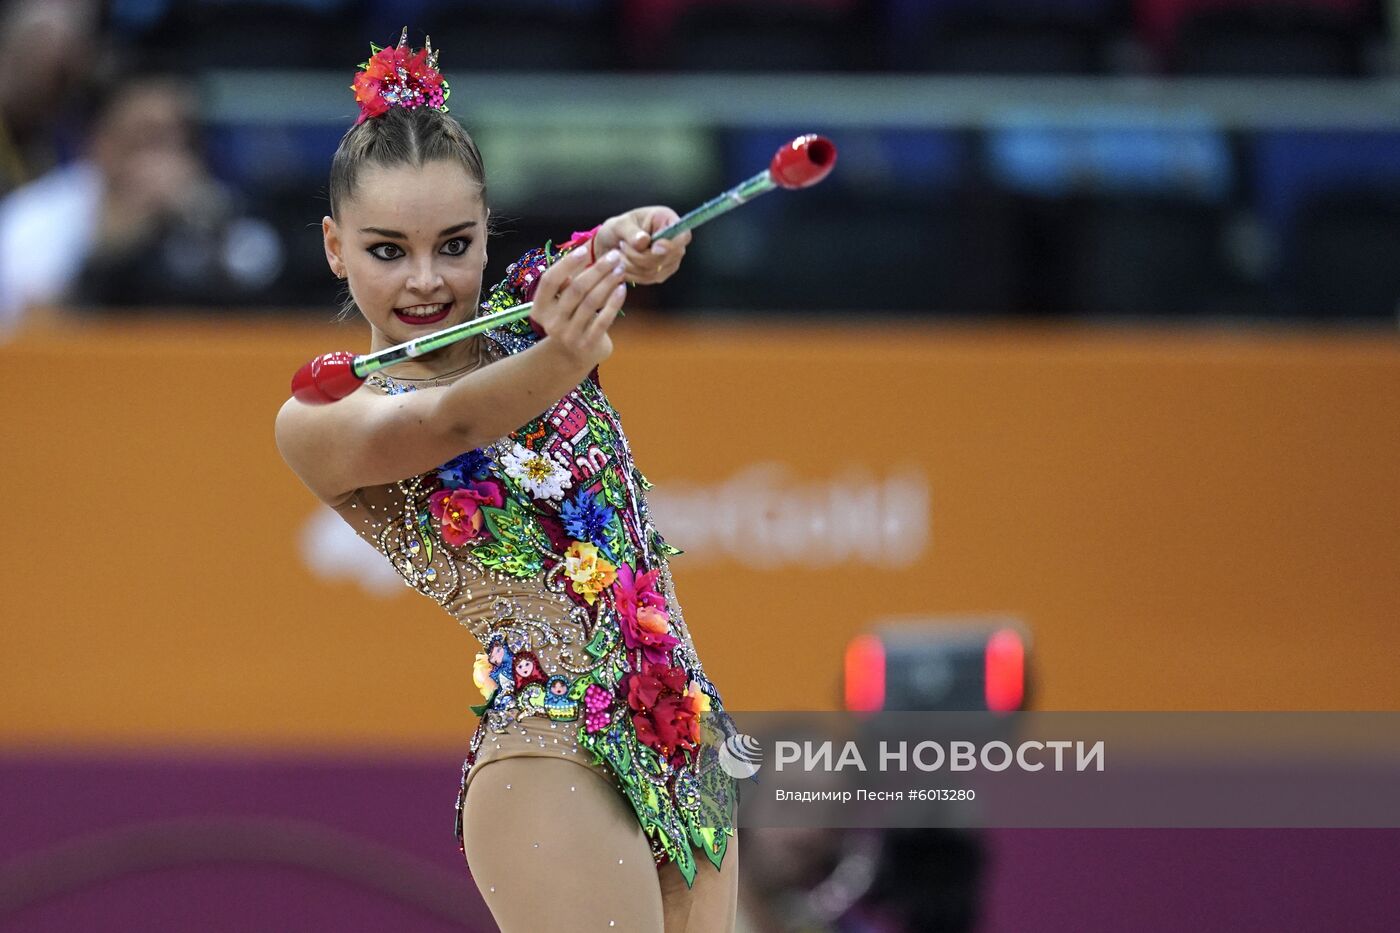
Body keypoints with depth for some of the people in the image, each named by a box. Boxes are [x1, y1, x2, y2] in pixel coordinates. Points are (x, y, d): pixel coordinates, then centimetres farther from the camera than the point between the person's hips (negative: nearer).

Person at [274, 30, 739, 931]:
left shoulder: (527, 318, 12)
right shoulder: (322, 422, -2)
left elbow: (630, 248, -9)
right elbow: (446, 425, -22)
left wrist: (636, 240, -34)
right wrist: (558, 365, -43)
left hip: (690, 748, 6)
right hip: (553, 754, -6)